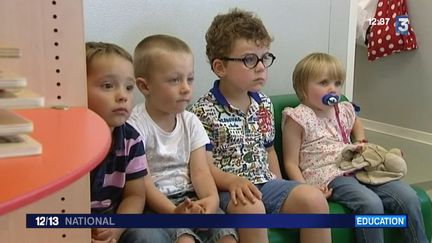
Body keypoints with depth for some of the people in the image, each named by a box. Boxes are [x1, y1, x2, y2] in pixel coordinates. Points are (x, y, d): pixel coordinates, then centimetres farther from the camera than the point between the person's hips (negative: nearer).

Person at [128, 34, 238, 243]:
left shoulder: (191, 122, 7)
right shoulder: (136, 125, -10)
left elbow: (200, 171, 0)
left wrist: (211, 198, -22)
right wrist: (173, 211, -28)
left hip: (191, 198, 5)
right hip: (157, 204, -5)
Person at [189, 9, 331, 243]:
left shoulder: (264, 104, 12)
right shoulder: (203, 111, -9)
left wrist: (281, 191, 13)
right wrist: (234, 181, -29)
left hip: (265, 183, 6)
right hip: (228, 189, -6)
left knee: (313, 198, -17)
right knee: (251, 209, -37)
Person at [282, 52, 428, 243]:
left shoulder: (344, 110, 15)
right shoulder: (298, 118, -6)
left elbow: (356, 123, 43)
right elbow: (291, 163, -7)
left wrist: (361, 142, 22)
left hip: (357, 169, 7)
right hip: (328, 177, -7)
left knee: (408, 196, -8)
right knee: (371, 203, -31)